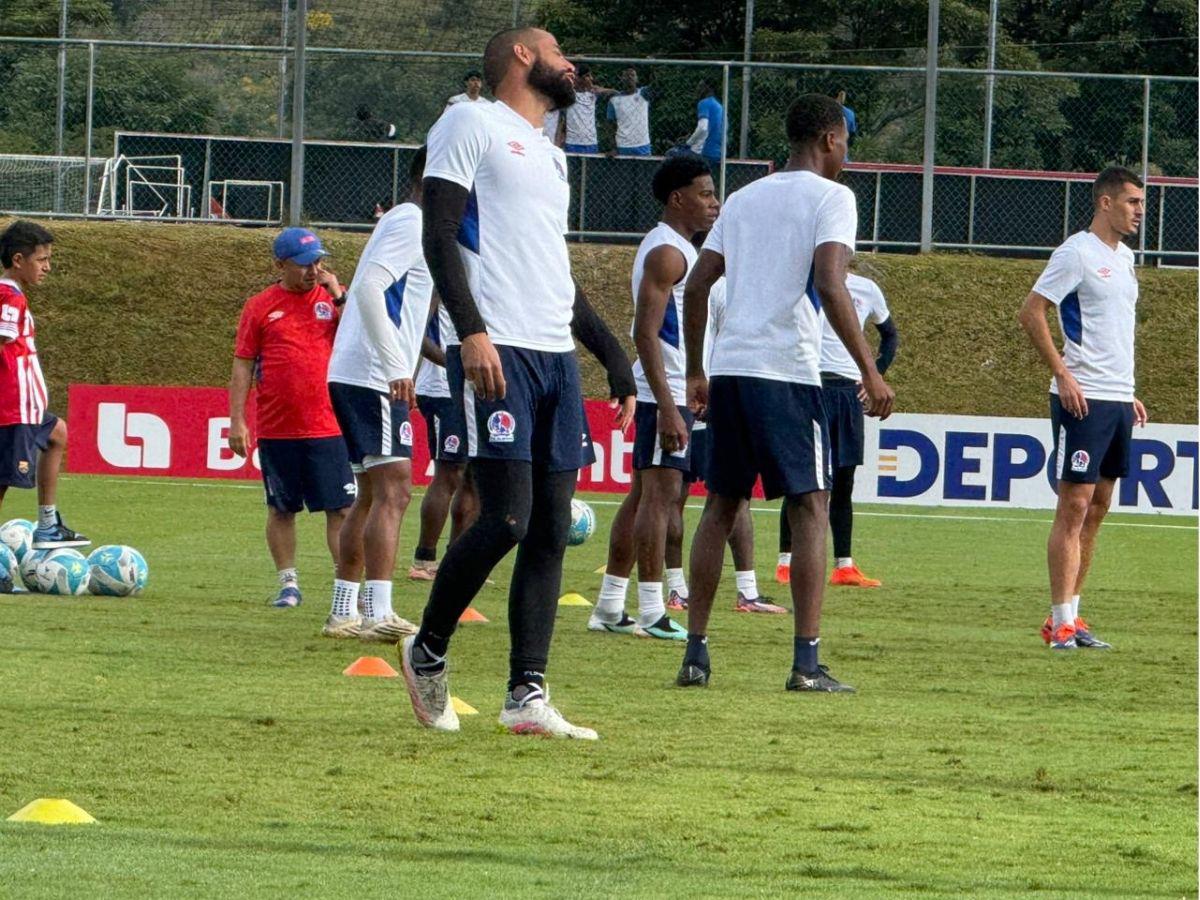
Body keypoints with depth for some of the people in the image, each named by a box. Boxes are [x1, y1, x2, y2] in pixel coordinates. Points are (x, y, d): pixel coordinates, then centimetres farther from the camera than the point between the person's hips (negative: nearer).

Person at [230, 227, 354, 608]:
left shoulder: (334, 298, 7)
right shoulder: (261, 307, 4)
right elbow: (243, 366, 4)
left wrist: (338, 297, -9)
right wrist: (236, 420, -1)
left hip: (328, 428, 0)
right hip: (276, 430, 0)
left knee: (341, 508, -3)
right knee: (280, 509, 6)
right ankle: (288, 583, 15)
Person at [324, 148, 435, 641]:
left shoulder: (400, 222, 21)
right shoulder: (413, 224, -10)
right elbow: (369, 287, -22)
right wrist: (396, 368, -24)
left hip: (352, 375, 10)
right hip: (373, 378, -10)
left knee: (372, 495, 14)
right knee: (392, 490, -15)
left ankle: (343, 611, 17)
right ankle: (379, 614, -22)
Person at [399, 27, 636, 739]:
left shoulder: (550, 156, 26)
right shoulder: (473, 125, 1)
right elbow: (440, 234, -9)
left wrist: (615, 355, 23)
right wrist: (471, 331, -21)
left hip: (557, 356, 8)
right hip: (497, 352, -8)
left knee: (551, 529, 1)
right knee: (507, 517, -15)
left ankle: (528, 696, 1)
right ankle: (428, 651, 5)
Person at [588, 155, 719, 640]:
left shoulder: (675, 249, 19)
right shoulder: (666, 252, -13)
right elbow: (645, 333, -21)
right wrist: (668, 408, -26)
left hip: (671, 391, 11)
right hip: (665, 391, -11)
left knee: (644, 494, 11)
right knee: (660, 494, -10)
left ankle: (610, 607, 14)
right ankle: (652, 613, -12)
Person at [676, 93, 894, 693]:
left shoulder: (744, 198, 19)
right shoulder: (829, 198, -1)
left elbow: (696, 287, 16)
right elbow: (829, 285, -15)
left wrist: (696, 373, 23)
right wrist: (869, 371, -13)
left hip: (728, 370, 6)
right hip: (786, 372, -6)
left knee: (721, 506, 12)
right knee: (810, 508, -2)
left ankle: (695, 653, 9)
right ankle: (806, 662, -9)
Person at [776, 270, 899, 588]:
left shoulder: (866, 290, 10)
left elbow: (890, 334, 24)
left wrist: (875, 375, 11)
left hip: (851, 391, 4)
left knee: (844, 481, 5)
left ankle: (844, 566, 8)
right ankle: (786, 562, -2)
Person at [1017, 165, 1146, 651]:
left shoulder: (1124, 257, 16)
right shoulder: (1076, 252, -9)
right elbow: (1031, 313, -13)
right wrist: (1063, 376, -17)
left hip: (1118, 400, 8)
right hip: (1083, 398, -8)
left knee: (1097, 509, 8)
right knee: (1075, 505, -8)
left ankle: (1070, 615, 12)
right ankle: (1061, 621, -7)